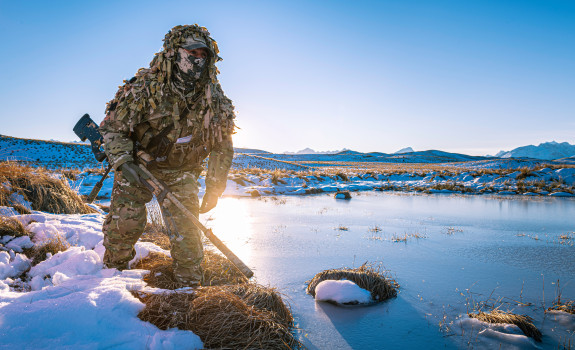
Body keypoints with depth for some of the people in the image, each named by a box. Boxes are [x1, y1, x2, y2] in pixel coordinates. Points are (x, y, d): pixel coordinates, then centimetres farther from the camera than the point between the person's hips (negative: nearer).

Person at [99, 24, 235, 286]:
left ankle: (189, 285, 15)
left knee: (186, 232, -6)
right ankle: (113, 270, 27)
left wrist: (214, 189, -5)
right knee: (124, 223, -6)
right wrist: (124, 162, -27)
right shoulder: (145, 88, -20)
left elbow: (223, 148, -2)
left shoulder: (214, 100, -12)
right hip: (137, 166, -1)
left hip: (181, 172, 2)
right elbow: (112, 127, -10)